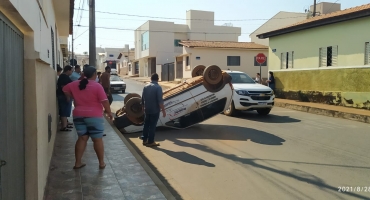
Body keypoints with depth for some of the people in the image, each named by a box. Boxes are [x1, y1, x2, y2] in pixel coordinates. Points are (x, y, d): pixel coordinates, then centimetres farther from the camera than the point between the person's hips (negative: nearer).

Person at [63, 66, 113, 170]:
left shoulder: (75, 84, 5)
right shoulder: (97, 86, -12)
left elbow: (65, 90, 21)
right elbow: (104, 101, -14)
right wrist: (109, 112, -3)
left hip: (78, 115, 5)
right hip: (94, 116, -5)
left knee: (82, 138, 14)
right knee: (98, 139, 4)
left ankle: (78, 162, 17)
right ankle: (101, 163, 12)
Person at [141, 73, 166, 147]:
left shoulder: (145, 87, 7)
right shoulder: (158, 87, -14)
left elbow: (142, 99, 13)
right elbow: (160, 101, -19)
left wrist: (143, 108, 24)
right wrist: (163, 110, -14)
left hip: (147, 110, 6)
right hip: (155, 110, -6)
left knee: (146, 124, 15)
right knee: (152, 126, 0)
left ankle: (144, 140, 21)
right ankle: (150, 142, 5)